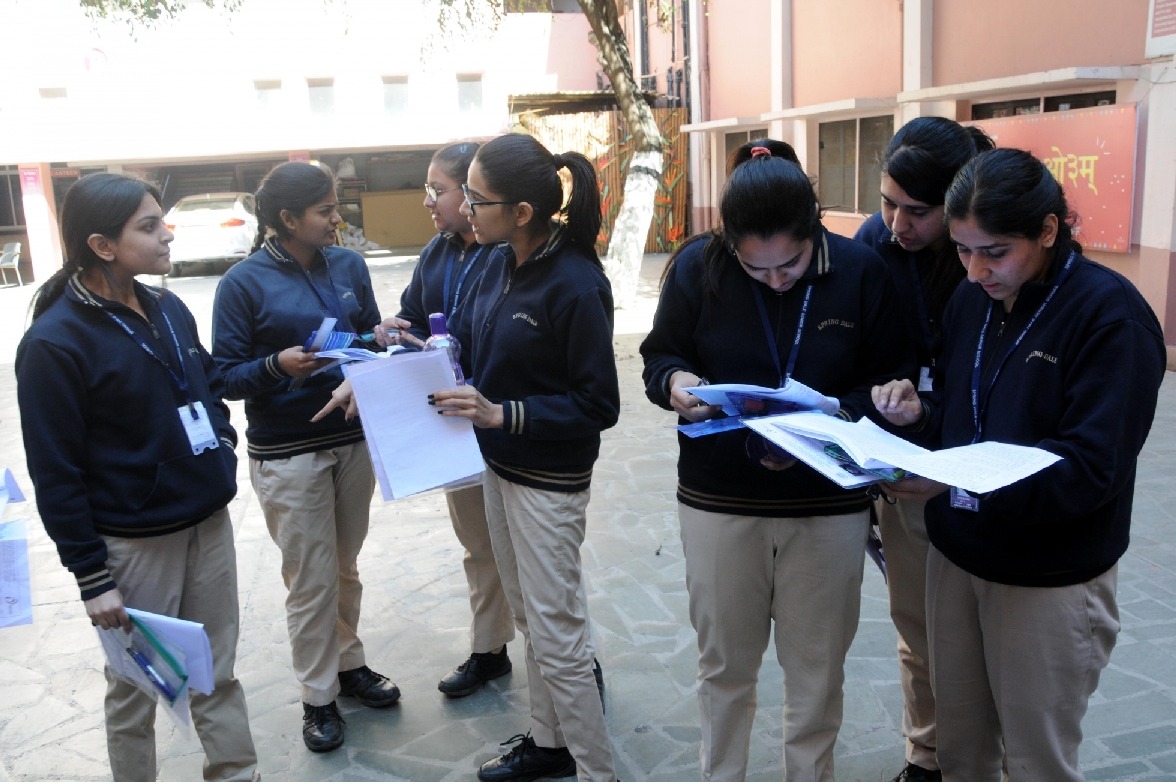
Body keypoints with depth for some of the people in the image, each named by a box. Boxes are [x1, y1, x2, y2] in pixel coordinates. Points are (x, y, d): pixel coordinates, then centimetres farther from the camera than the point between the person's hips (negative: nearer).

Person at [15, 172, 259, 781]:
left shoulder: (169, 308, 4)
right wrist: (91, 577, -12)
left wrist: (223, 450, 6)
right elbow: (56, 474, -13)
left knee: (217, 673, 16)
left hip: (209, 522, 6)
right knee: (135, 688, 14)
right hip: (134, 544, -5)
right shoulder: (54, 342, -15)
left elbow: (211, 387, 19)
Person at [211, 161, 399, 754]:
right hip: (288, 454, -4)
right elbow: (227, 376, -10)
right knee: (311, 581, 5)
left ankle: (349, 664, 36)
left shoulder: (348, 265, 3)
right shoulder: (245, 283, -11)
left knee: (344, 567, 18)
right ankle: (318, 696, 23)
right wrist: (278, 365, -27)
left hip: (354, 439, 5)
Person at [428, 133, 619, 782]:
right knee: (530, 621, 21)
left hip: (550, 482, -8)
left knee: (558, 638, 3)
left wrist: (503, 414, -26)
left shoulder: (575, 285, -23)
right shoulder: (503, 264, 1)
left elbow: (598, 406, -20)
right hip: (500, 465, 8)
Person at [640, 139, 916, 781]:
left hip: (828, 503, 0)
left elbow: (894, 378, -4)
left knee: (817, 667, 15)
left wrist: (842, 413, -22)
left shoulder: (860, 270, -10)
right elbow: (659, 355, 1)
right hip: (719, 500, 0)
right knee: (725, 662, 16)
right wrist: (675, 382, -22)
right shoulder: (698, 266, -10)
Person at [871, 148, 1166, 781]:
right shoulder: (970, 300, 3)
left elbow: (1091, 466, -22)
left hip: (1050, 579, -5)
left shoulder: (1110, 315, -16)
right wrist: (921, 412, -9)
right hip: (956, 554, 5)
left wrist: (961, 483, -33)